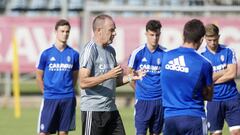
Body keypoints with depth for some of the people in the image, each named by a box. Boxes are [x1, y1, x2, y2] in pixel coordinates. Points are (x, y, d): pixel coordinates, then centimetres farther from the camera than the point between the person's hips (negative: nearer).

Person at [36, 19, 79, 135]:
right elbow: (39, 76, 7)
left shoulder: (73, 54, 3)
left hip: (68, 99, 2)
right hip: (50, 99, -2)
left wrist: (68, 90, 9)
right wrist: (47, 92, 7)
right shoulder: (46, 54, -2)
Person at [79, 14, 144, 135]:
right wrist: (108, 75, -23)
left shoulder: (111, 50, 15)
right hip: (93, 110, -8)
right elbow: (83, 83, -19)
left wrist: (130, 77, 6)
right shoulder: (90, 50, -12)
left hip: (111, 109, 8)